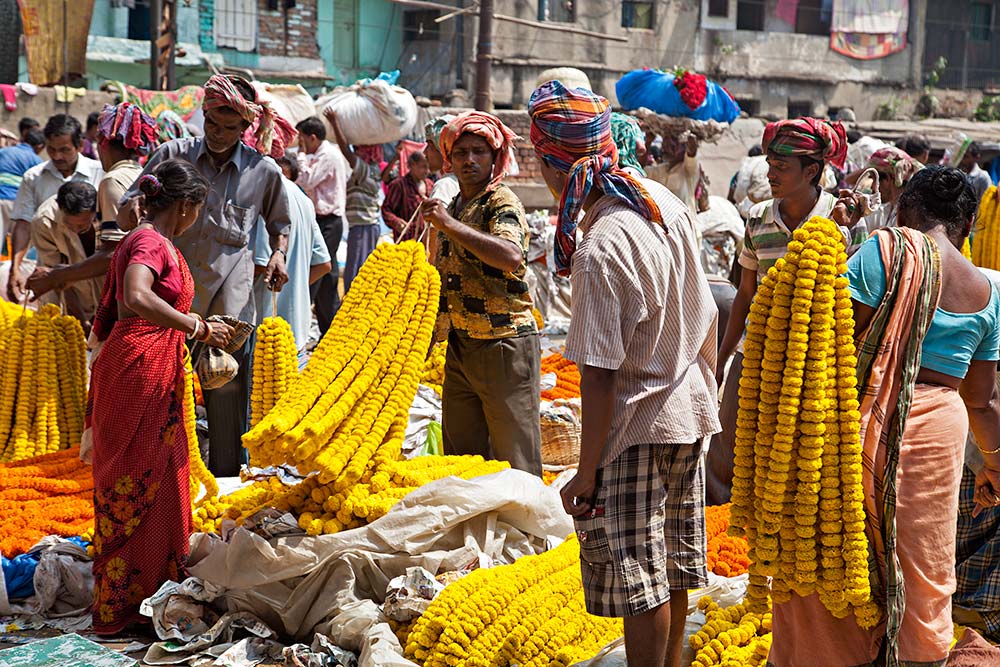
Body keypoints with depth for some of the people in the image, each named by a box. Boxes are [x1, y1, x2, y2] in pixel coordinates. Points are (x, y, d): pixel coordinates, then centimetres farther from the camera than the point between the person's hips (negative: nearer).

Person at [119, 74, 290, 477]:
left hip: (230, 297, 0)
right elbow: (123, 218, 6)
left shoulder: (264, 171, 4)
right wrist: (134, 207, -18)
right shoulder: (173, 155, 3)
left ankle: (225, 476, 13)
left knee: (229, 390, 0)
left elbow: (278, 223, 23)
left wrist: (279, 255, 2)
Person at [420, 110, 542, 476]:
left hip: (504, 346, -8)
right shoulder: (453, 207, 15)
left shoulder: (502, 203, -11)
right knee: (460, 455, 14)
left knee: (514, 461, -3)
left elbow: (512, 257, -32)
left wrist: (451, 225, -29)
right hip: (460, 347, 8)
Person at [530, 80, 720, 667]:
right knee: (673, 567, 21)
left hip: (638, 428, -9)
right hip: (691, 414, 9)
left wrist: (587, 473, -14)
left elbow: (600, 376, -23)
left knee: (638, 579, 4)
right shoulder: (665, 201, -1)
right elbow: (706, 314, 8)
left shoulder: (599, 250, -25)